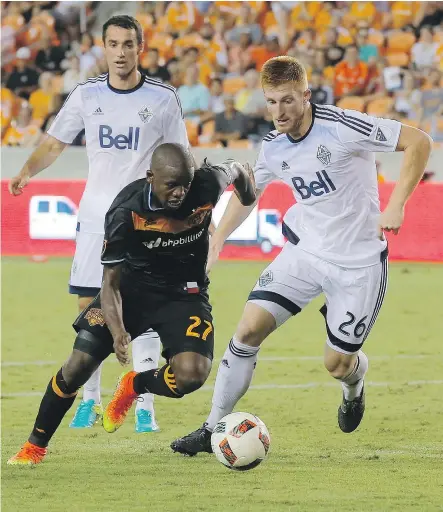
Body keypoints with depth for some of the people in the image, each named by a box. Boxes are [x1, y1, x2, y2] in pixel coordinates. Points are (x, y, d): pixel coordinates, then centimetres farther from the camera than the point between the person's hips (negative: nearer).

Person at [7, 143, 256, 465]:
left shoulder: (207, 185, -23)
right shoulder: (126, 211, -26)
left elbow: (234, 170, 3)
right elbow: (111, 283, -21)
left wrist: (242, 177, 26)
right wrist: (118, 333, -37)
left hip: (184, 294, 1)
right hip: (132, 287, -1)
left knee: (191, 375, -24)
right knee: (78, 366, -8)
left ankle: (134, 386, 11)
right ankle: (35, 447, 14)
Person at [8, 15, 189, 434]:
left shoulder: (163, 98, -2)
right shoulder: (86, 95, 2)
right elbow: (54, 143, 8)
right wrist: (27, 171, -10)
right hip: (95, 219, 2)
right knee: (88, 308, 2)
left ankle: (145, 408, -2)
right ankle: (90, 400, 16)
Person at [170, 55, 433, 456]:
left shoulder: (342, 127, -21)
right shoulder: (273, 148, -2)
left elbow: (419, 142, -17)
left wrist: (396, 206, -21)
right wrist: (216, 241, 12)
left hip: (359, 263, -4)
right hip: (304, 253, 4)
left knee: (337, 363, 0)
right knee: (250, 328, -11)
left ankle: (355, 384, 41)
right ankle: (214, 428, -1)